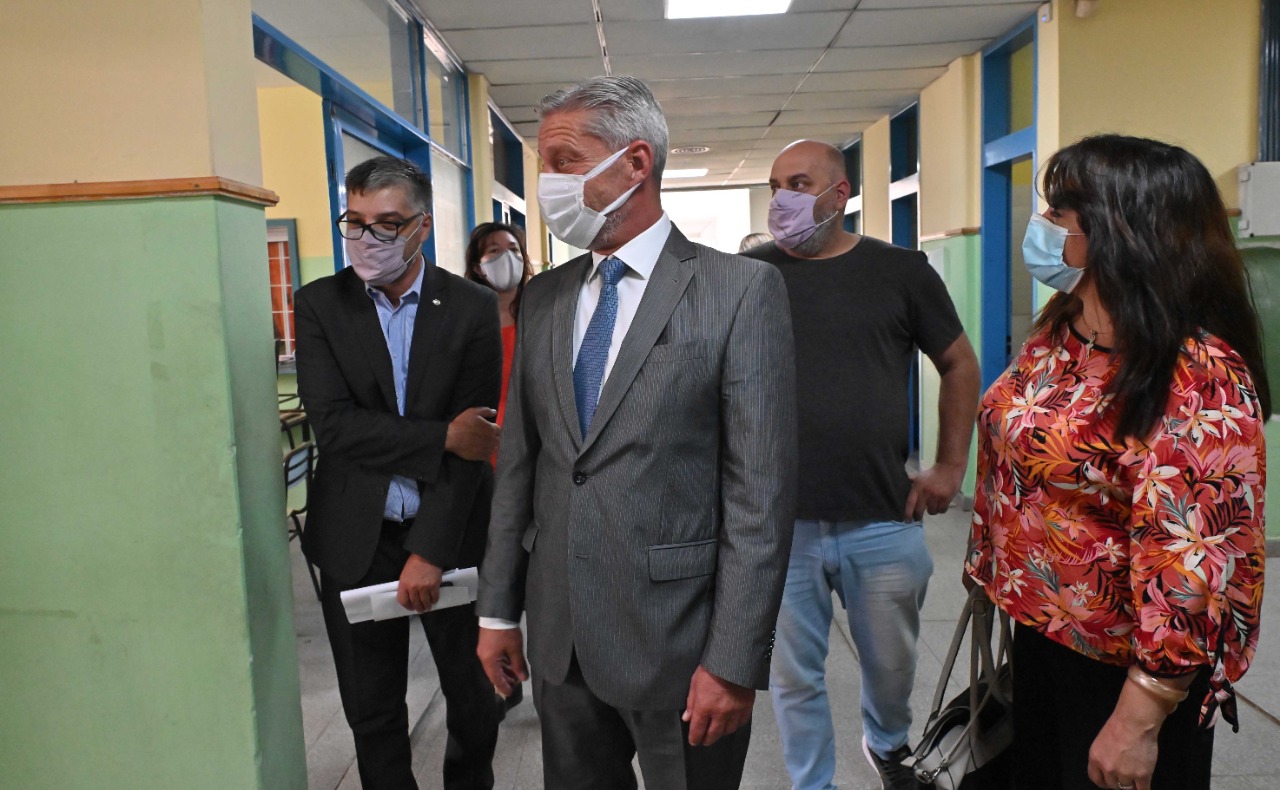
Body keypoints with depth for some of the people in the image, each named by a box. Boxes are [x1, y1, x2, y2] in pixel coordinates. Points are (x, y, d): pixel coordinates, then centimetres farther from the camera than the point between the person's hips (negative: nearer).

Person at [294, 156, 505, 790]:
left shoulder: (473, 309, -6)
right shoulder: (320, 304, -2)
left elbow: (474, 441, -10)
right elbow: (333, 424, -13)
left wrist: (430, 550, -15)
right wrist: (444, 435, -20)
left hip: (449, 534, 0)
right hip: (357, 540, 1)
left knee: (471, 696, 18)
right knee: (372, 712, 15)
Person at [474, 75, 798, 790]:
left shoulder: (741, 289, -10)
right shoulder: (545, 298, 7)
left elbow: (762, 489, -13)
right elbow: (519, 461, 9)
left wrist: (735, 659, -15)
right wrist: (499, 609, 10)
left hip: (678, 637, -5)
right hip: (559, 638, 5)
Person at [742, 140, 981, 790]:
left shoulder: (901, 271, 1)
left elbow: (959, 365, 10)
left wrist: (950, 466, 5)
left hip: (884, 519, 1)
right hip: (779, 522, 0)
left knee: (891, 663, 20)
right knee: (794, 676, 11)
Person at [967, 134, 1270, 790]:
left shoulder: (1196, 378, -27)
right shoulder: (1060, 323, -1)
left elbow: (1194, 566, -28)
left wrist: (1138, 721, -23)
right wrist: (991, 564, 14)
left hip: (1126, 666, -7)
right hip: (1040, 629, 8)